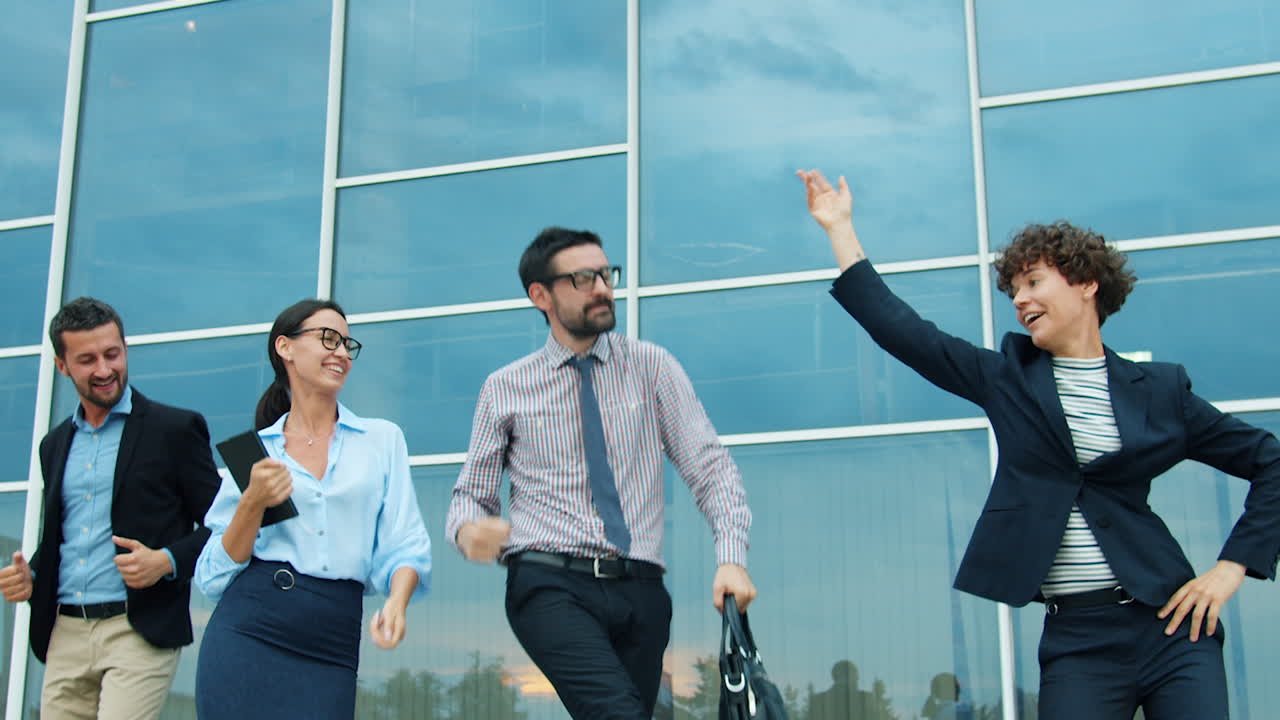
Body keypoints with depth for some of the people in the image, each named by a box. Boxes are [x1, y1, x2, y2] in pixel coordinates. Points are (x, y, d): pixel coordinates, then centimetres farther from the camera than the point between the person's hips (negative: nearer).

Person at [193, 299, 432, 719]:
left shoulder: (382, 440, 10)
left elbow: (405, 545, 2)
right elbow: (214, 576, 7)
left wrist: (396, 601, -17)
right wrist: (253, 504, -8)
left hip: (331, 645, 0)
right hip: (248, 633, 0)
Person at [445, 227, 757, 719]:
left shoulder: (651, 367, 9)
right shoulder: (505, 389, 9)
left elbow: (710, 469, 4)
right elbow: (471, 493, 13)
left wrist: (731, 557, -12)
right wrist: (467, 529, -11)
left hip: (639, 590, 2)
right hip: (549, 585, -2)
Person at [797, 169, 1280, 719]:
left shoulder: (1159, 391, 5)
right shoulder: (1008, 379, 8)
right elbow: (897, 328, 4)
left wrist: (1232, 567, 2)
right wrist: (840, 228, 4)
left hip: (1168, 622, 0)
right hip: (1076, 637, 1)